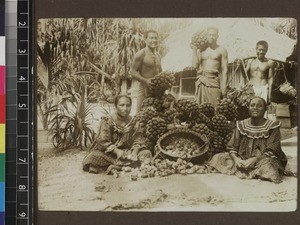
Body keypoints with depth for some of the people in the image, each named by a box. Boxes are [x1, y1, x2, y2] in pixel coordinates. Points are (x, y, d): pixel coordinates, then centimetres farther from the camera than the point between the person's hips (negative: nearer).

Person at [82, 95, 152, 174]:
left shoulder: (133, 122, 5)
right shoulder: (107, 121, -6)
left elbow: (138, 140, -1)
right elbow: (103, 141, -14)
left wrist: (134, 152, -23)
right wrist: (117, 151, -28)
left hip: (127, 152, 4)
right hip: (108, 153, -4)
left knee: (146, 153, -18)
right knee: (93, 157, -33)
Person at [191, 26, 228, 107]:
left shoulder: (221, 50, 8)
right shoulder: (201, 50, 13)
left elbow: (224, 70, 5)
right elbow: (195, 65, 2)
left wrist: (224, 85, -3)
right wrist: (194, 50, 2)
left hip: (213, 80, -2)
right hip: (201, 81, 2)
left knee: (214, 105, -11)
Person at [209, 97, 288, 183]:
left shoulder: (272, 127, -4)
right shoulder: (241, 125, 8)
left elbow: (270, 151, -12)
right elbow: (232, 147, 4)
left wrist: (254, 160, -27)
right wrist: (236, 159, -18)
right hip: (242, 160, 4)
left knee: (266, 163, -39)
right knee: (217, 157, -10)